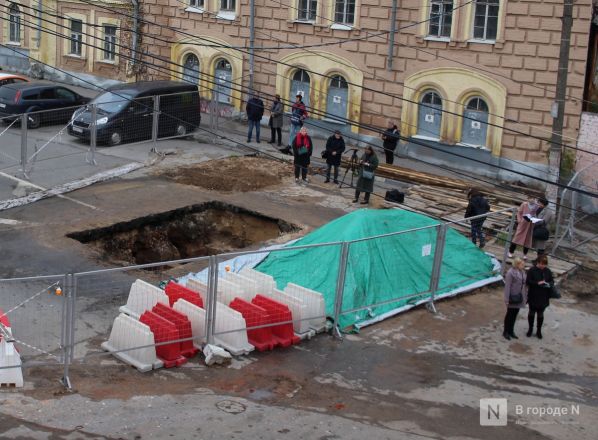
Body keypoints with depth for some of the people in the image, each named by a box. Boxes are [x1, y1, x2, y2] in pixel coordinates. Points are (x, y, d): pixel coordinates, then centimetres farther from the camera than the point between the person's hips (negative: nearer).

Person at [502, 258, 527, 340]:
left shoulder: (522, 272, 4)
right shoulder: (510, 273, -19)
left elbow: (524, 285, 11)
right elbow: (507, 286, -18)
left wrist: (525, 295, 12)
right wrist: (506, 299, -18)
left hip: (519, 297, 7)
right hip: (512, 297, -7)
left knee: (514, 314, 15)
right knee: (510, 314, 6)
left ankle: (511, 331, 29)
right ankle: (505, 332, 20)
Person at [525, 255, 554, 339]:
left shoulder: (548, 271, 1)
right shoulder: (532, 271, -11)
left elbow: (552, 281, 9)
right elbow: (528, 281, -14)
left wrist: (549, 284, -14)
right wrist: (537, 283, -25)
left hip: (543, 297, 3)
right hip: (533, 297, -2)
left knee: (540, 314, 11)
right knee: (532, 312, 12)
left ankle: (539, 330, 25)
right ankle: (530, 329, 30)